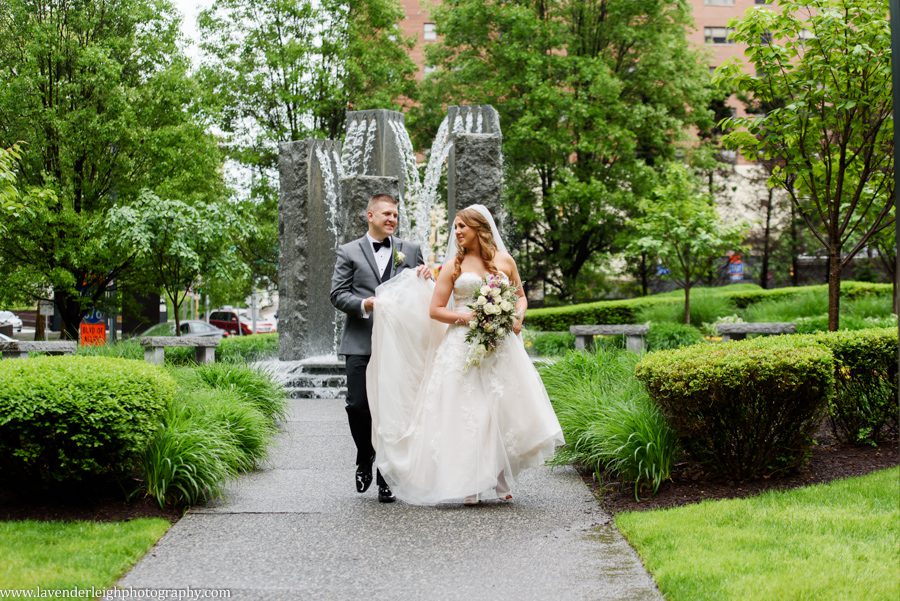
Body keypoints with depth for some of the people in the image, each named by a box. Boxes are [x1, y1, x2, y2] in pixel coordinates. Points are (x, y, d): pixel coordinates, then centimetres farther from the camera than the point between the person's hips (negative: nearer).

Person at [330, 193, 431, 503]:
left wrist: (426, 276, -4)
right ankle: (365, 460, 20)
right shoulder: (349, 252, 7)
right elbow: (338, 294, 2)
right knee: (358, 405, -6)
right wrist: (364, 304, -16)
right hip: (361, 343, -1)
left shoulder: (410, 251, 13)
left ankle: (386, 477, 9)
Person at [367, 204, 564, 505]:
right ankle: (469, 485, -1)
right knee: (466, 412, -5)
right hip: (463, 347, -1)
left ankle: (500, 480, 10)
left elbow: (520, 296, 19)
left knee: (504, 411, -2)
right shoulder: (453, 266, 5)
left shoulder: (504, 261, 9)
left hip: (500, 345, 1)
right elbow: (434, 310, 2)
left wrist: (518, 318, -2)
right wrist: (466, 317, -12)